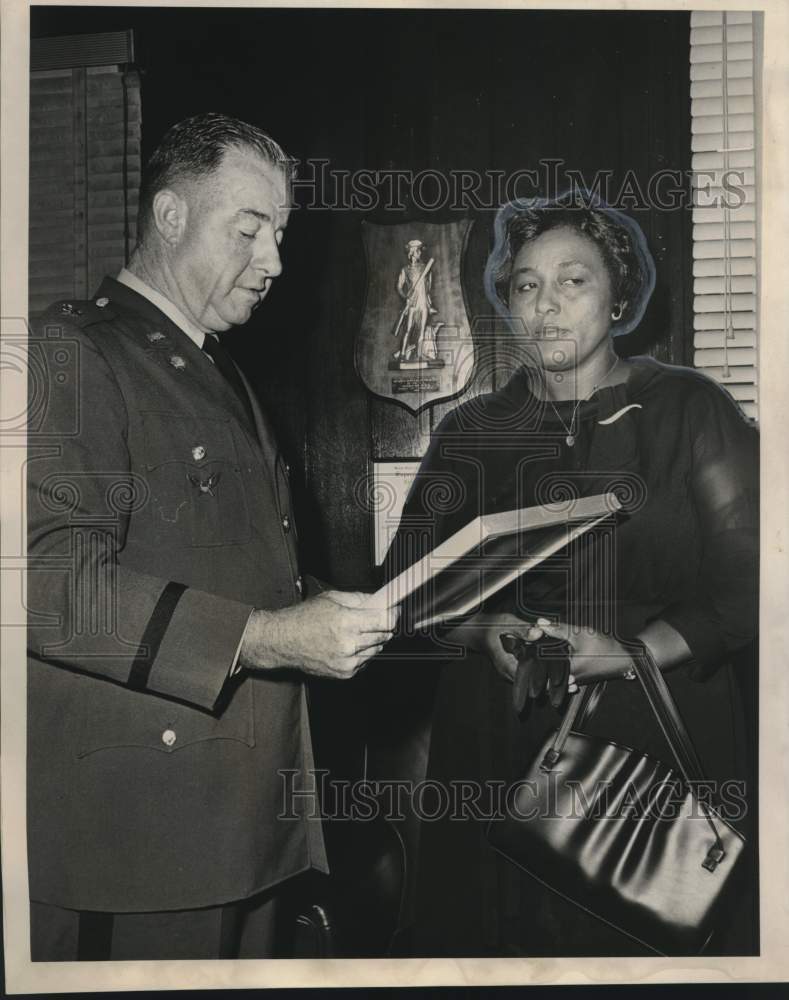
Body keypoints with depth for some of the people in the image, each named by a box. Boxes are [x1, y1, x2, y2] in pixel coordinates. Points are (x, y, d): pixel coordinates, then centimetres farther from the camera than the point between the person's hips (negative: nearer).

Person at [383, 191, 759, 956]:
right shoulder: (469, 432, 9)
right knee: (503, 934, 8)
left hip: (662, 733, -2)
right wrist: (484, 631, -10)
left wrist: (634, 652, -16)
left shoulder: (687, 409, 1)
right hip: (497, 747, 2)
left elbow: (748, 581, -3)